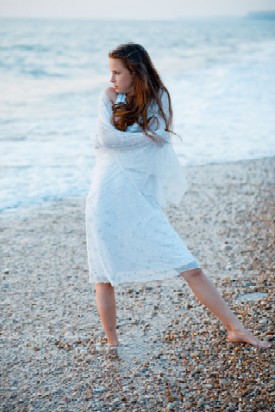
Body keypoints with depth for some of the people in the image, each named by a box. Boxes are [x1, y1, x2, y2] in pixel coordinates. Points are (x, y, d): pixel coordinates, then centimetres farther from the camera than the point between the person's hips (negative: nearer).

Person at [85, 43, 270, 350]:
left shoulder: (158, 96, 5)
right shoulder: (108, 96, 5)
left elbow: (160, 134, -9)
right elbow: (106, 138, -9)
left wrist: (119, 140, -8)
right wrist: (147, 136, -5)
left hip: (142, 200, 0)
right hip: (106, 198, 0)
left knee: (190, 268, -2)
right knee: (104, 277, 5)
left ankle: (236, 329, 7)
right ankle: (112, 344, 23)